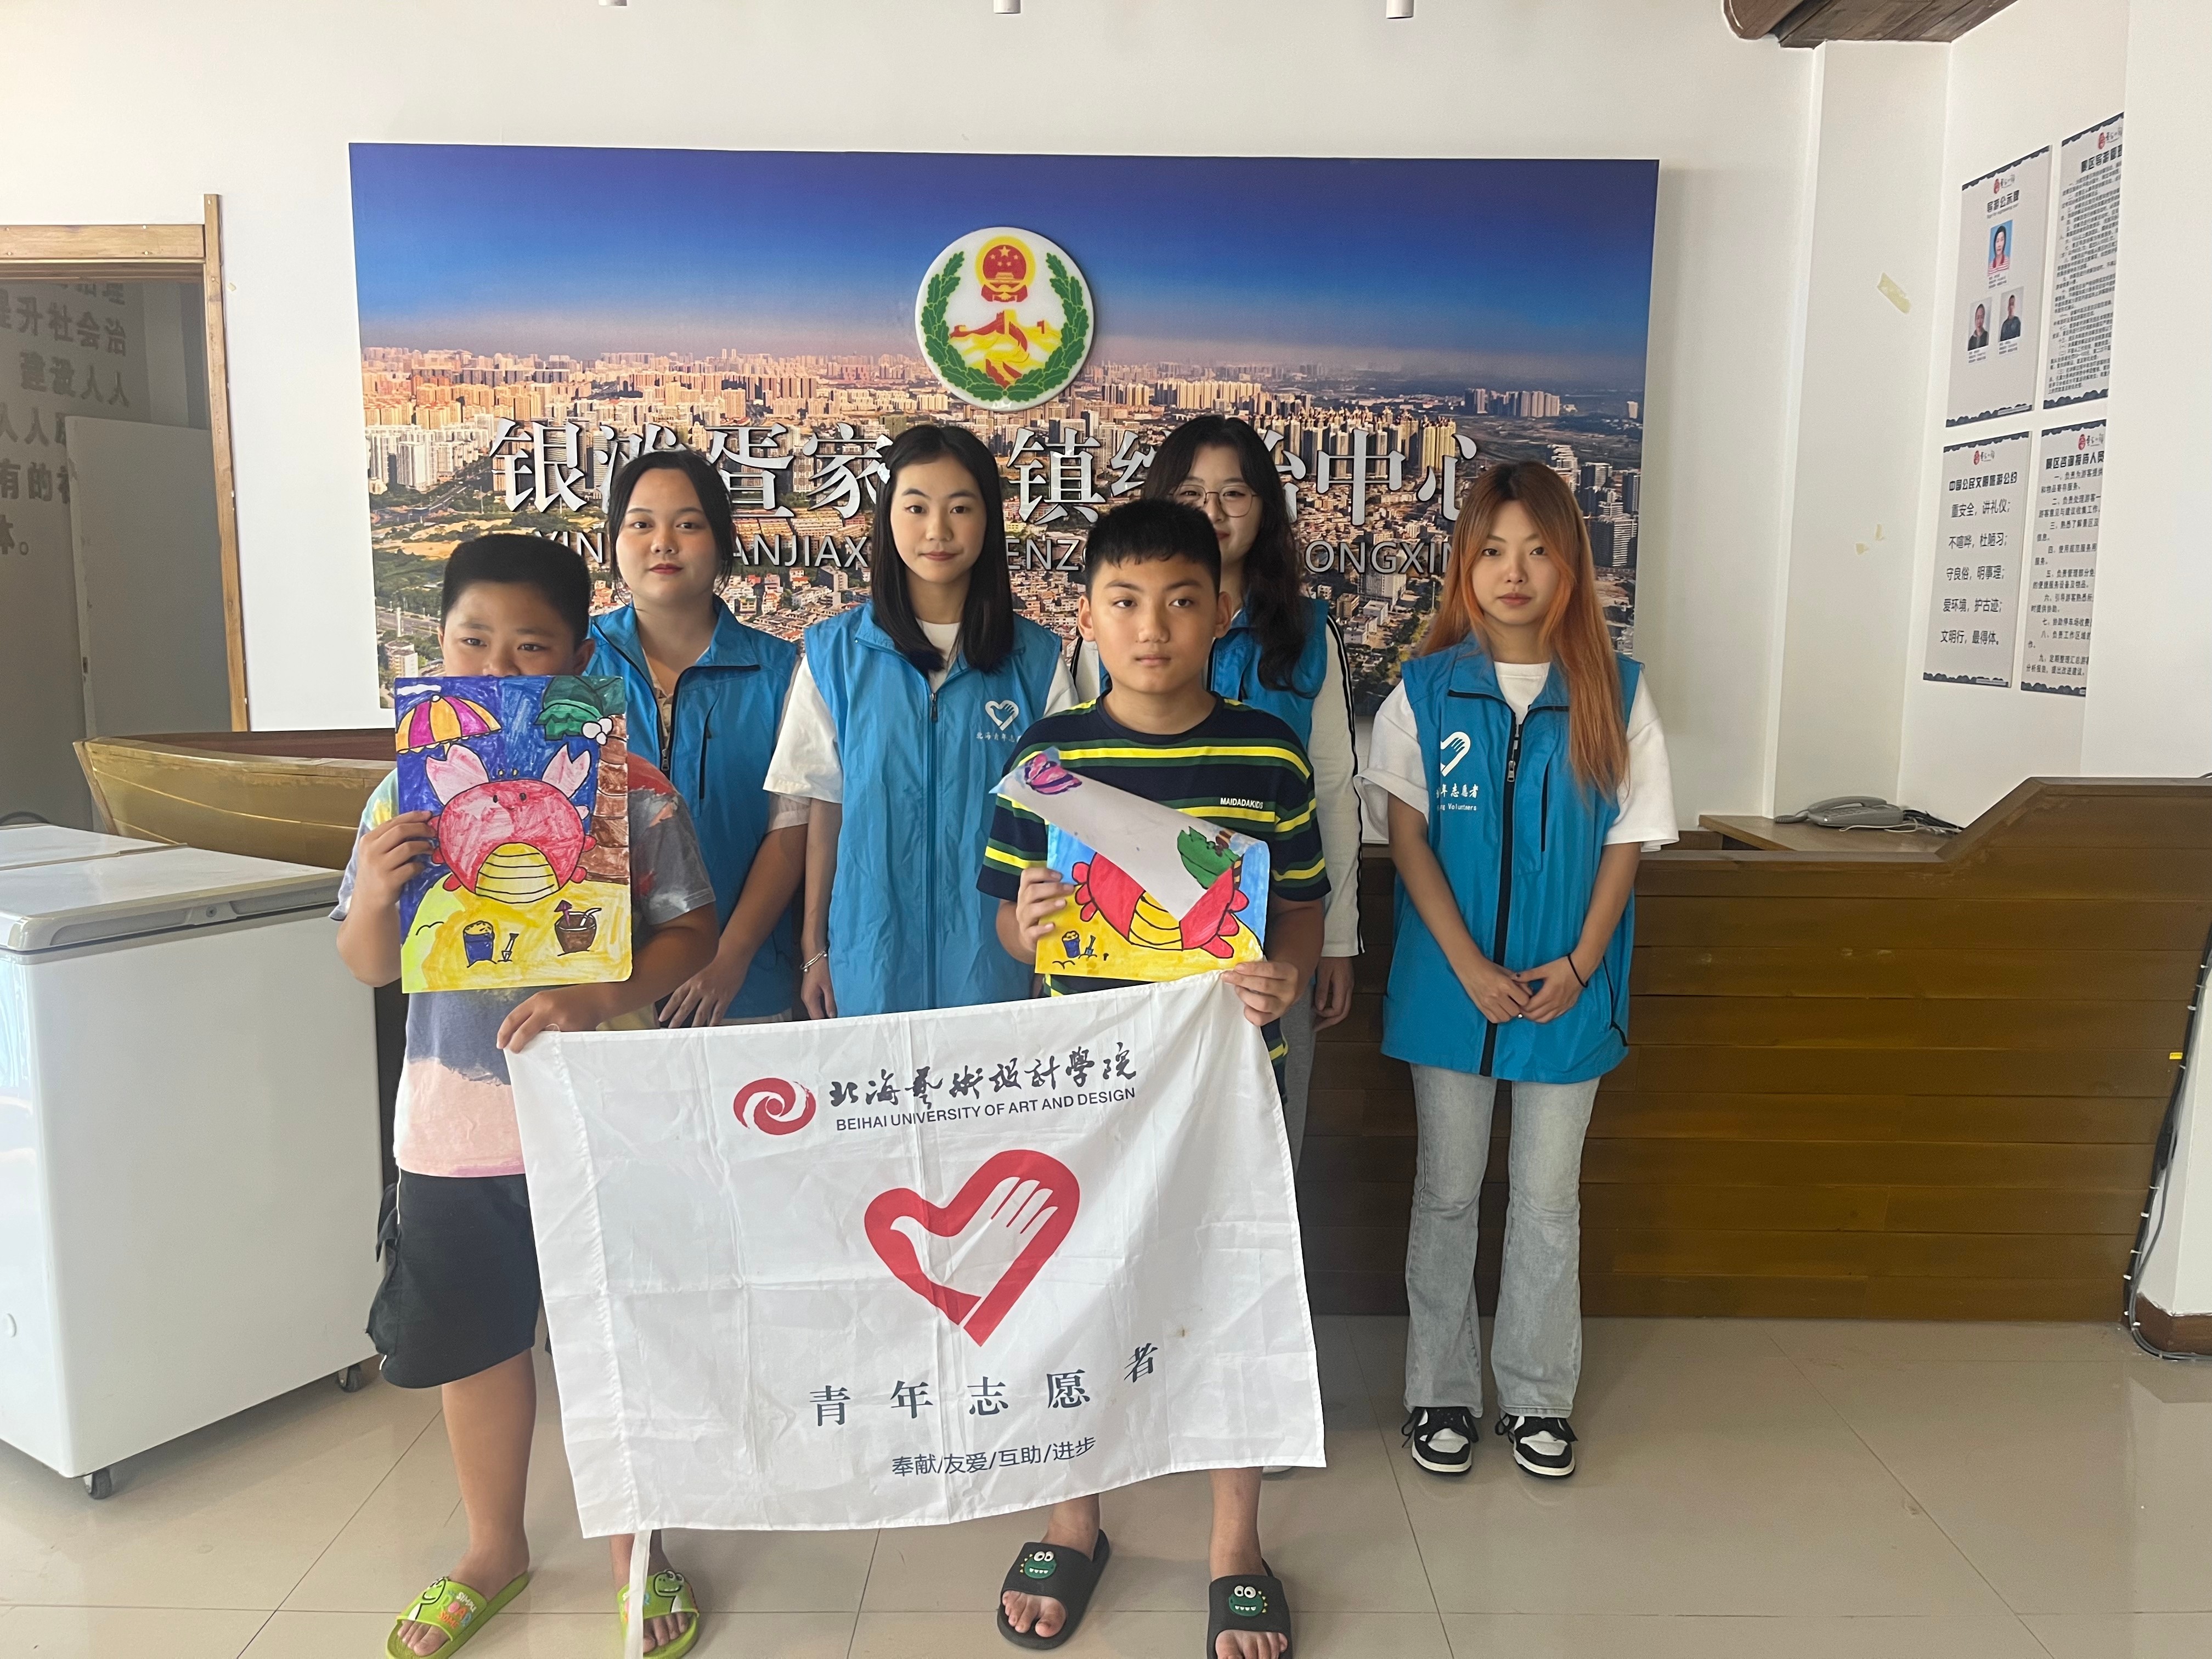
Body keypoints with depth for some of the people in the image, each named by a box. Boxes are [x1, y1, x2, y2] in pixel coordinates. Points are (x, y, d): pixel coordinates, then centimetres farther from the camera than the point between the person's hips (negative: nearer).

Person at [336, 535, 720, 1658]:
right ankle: (494, 1550, 43)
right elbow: (369, 967, 4)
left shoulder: (630, 790, -9)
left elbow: (691, 935, -9)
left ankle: (638, 1552, 35)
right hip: (452, 1127, 3)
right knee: (476, 1345, 19)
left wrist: (600, 998, -25)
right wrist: (374, 897, -17)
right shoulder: (408, 796, 0)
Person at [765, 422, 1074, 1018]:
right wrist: (813, 949, 4)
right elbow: (825, 808, 3)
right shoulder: (835, 652, 0)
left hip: (994, 953, 0)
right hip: (872, 954, 0)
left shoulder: (1037, 659, -1)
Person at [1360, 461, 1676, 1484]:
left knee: (1548, 1198, 12)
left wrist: (1578, 967, -9)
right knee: (1447, 1192, 10)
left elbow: (1627, 841, 1)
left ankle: (1537, 1395, 28)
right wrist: (1471, 966, -13)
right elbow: (1408, 837, -4)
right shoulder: (1423, 692, -2)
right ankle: (1440, 1390, 25)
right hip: (1449, 980, 0)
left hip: (1567, 989, 1)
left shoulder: (1617, 693, -1)